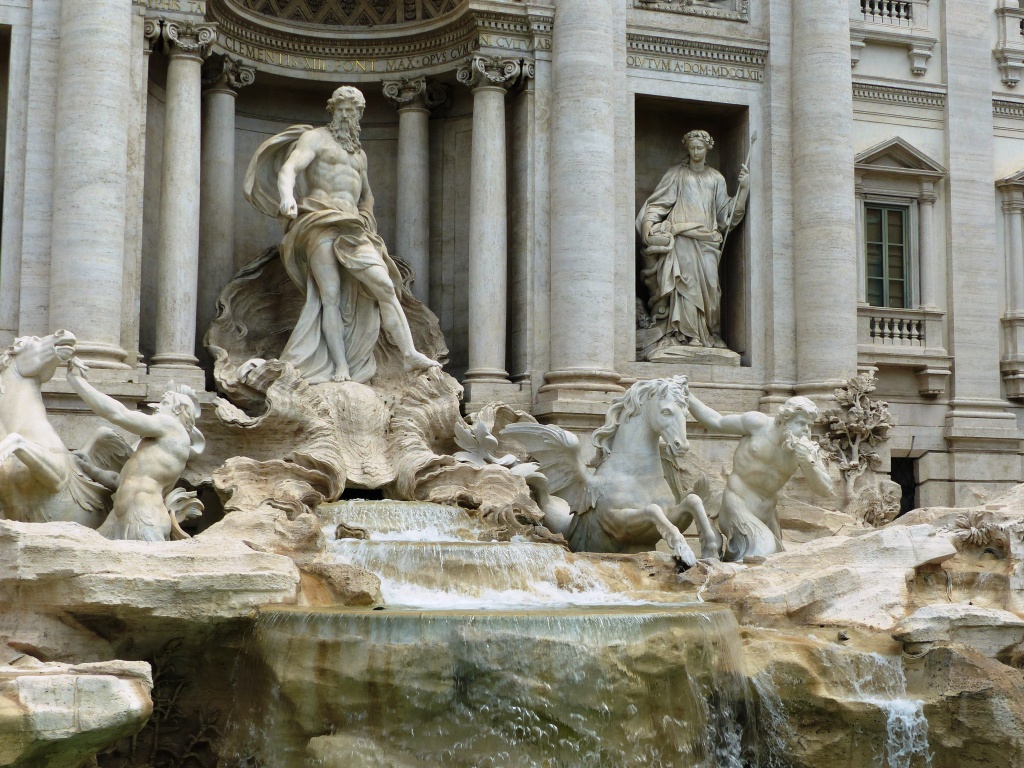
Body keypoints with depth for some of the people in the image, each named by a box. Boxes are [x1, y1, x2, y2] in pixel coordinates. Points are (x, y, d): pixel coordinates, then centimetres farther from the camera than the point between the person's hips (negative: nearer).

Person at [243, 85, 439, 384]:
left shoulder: (359, 154, 29)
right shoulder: (315, 138, 9)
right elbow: (288, 169, -9)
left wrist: (367, 218, 21)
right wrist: (287, 197, -30)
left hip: (352, 227, 5)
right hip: (321, 223, -5)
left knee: (383, 285, -13)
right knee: (330, 295, -14)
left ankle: (410, 354, -18)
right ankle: (340, 367, -18)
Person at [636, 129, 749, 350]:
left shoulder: (716, 179, 19)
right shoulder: (676, 174, 12)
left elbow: (726, 212, 14)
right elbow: (658, 203, 6)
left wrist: (744, 188, 3)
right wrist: (648, 224, -11)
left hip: (706, 240, 3)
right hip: (681, 238, -3)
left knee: (708, 285, -7)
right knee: (685, 280, -15)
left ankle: (708, 335, -3)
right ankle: (683, 333, -18)